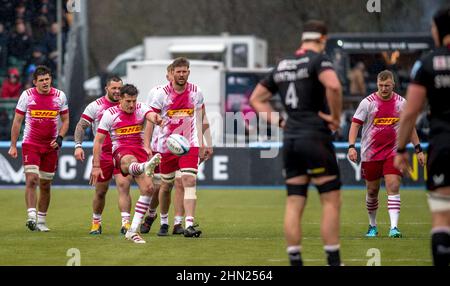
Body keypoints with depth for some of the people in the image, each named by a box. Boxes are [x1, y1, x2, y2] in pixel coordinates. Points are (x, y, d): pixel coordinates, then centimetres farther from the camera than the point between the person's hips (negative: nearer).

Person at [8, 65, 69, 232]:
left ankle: (41, 220, 18)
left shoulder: (60, 96, 1)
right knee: (31, 179, -18)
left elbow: (65, 120, 10)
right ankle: (31, 216, -24)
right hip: (30, 144, -2)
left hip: (51, 146, 2)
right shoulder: (27, 95, -4)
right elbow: (17, 121, 3)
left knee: (45, 185, 7)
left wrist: (59, 138, -7)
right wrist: (13, 146, -1)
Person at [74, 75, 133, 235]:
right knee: (100, 192, 9)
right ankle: (96, 222, 29)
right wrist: (78, 145, -13)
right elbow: (81, 126, 0)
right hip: (102, 155, 0)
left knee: (124, 186, -16)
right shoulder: (95, 106, 0)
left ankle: (125, 223, -20)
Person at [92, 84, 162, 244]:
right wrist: (96, 166, -2)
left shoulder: (141, 109, 7)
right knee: (129, 160, -41)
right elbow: (98, 141, 3)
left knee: (148, 188, -10)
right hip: (121, 152, -4)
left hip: (140, 151, 4)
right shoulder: (110, 114, 2)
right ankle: (145, 167, -82)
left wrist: (156, 119, -44)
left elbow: (151, 115, -17)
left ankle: (133, 230, -4)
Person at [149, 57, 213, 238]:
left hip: (190, 145, 0)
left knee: (190, 181, -17)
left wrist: (207, 144, 14)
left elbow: (202, 119, 14)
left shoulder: (196, 93, 3)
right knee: (166, 185, 9)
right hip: (166, 146, 0)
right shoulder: (162, 94, -5)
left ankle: (189, 225, -25)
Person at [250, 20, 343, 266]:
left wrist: (278, 121, 14)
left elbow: (256, 99, 21)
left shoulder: (282, 66, 15)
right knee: (331, 201, -2)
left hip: (290, 140, 7)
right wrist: (336, 116, -13)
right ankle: (333, 261, -4)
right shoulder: (318, 60, -7)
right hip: (316, 137, -7)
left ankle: (295, 262, 5)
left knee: (294, 204, 6)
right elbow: (333, 86, -27)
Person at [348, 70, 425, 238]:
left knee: (393, 187, -14)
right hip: (370, 154, 0)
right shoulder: (368, 102, -5)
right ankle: (372, 226, 27)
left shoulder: (401, 103, 3)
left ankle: (394, 227, -20)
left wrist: (418, 149, 13)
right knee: (372, 191, 7)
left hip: (394, 153, 1)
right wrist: (351, 146, -19)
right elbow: (355, 124, -5)